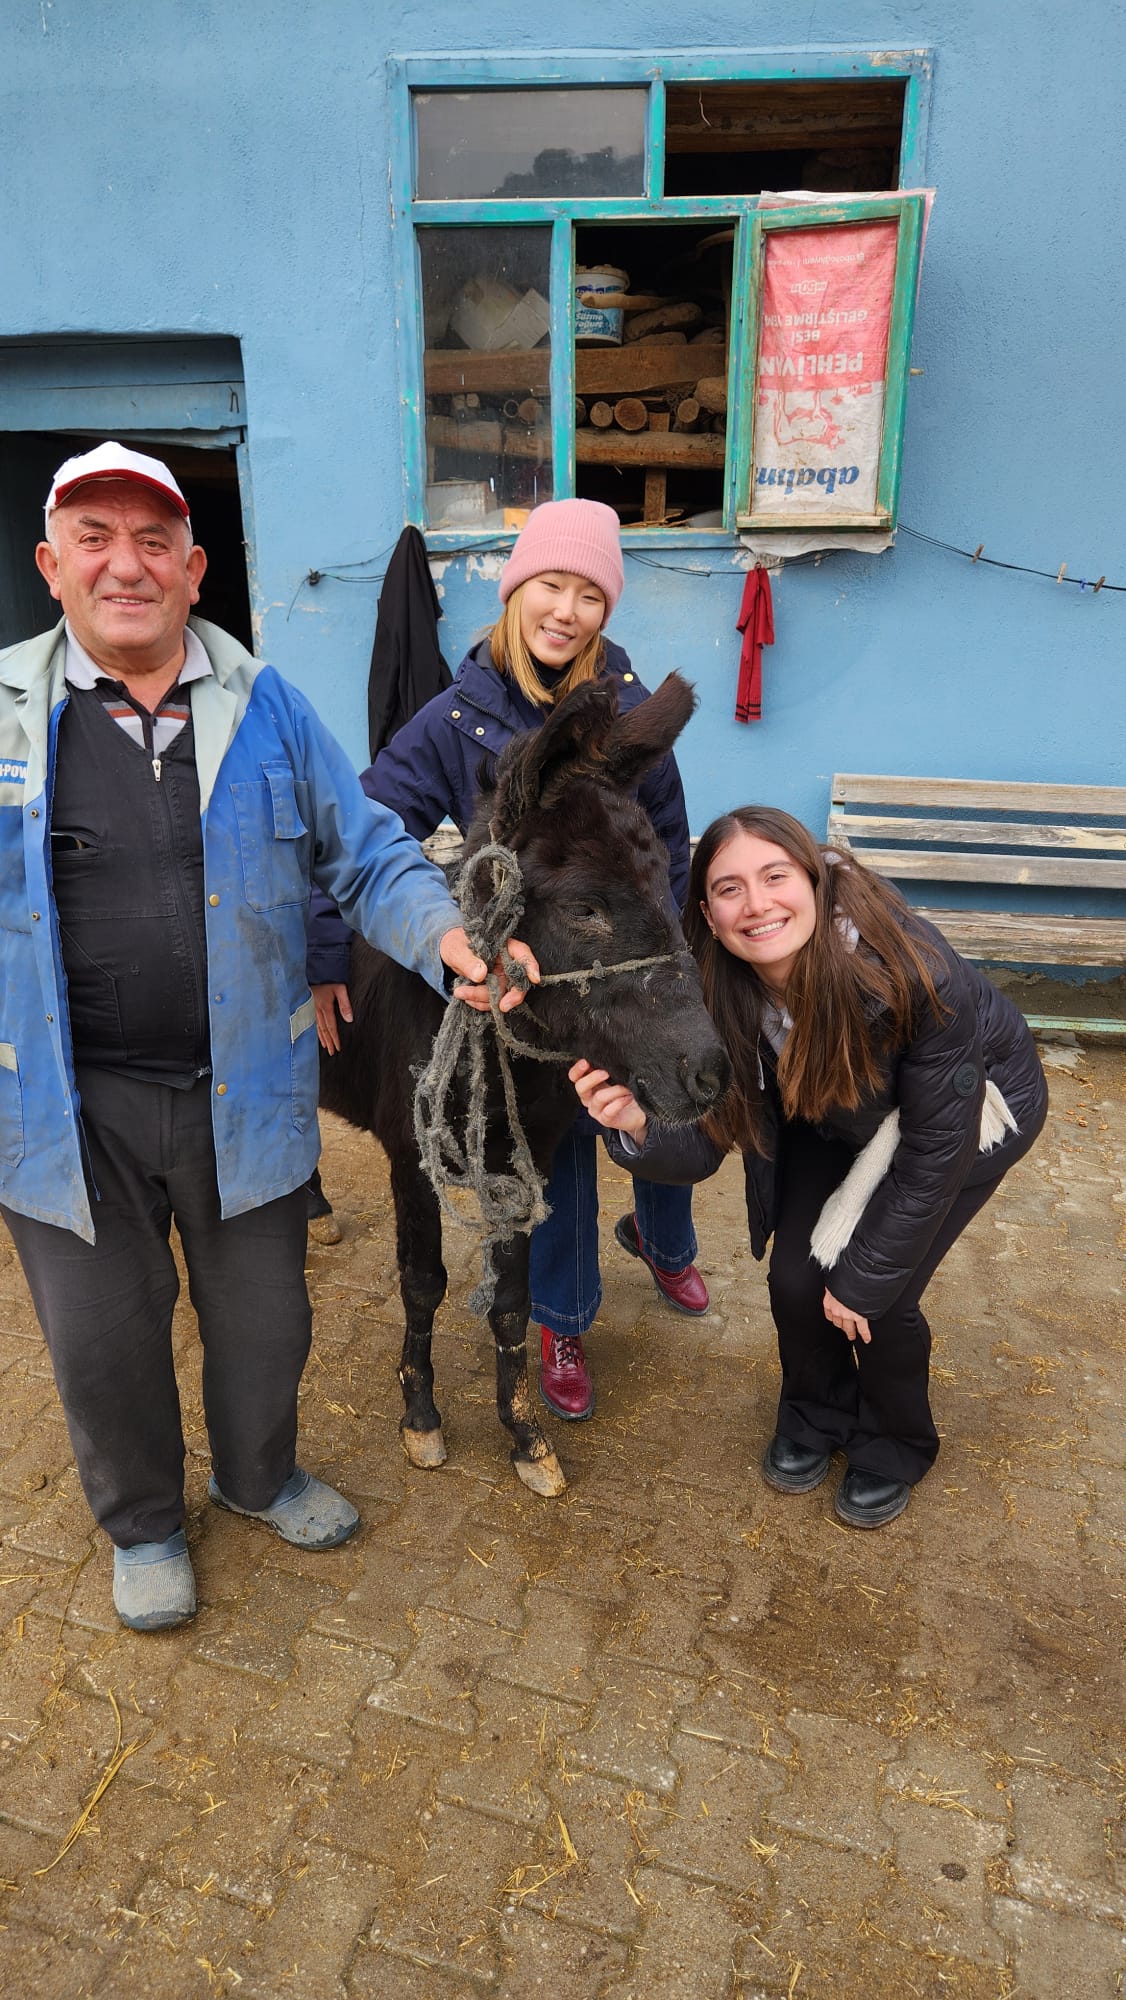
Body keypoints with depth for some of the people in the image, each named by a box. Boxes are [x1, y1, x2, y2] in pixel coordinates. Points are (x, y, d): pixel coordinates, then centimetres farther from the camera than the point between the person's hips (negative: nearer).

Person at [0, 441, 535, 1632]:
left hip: (241, 1089, 1)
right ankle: (142, 1523, 45)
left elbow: (367, 853, -1)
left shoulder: (265, 708, -1)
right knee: (102, 1336, 17)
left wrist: (444, 935, -20)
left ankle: (259, 1475, 49)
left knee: (261, 1318, 19)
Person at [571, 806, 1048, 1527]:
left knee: (877, 1296, -11)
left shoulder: (912, 971, -39)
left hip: (968, 1107, -3)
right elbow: (703, 1147, -22)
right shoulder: (719, 995, -28)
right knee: (796, 1278, -7)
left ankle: (895, 1447, 22)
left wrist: (864, 1277, -18)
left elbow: (933, 1148, -27)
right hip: (836, 1114, 4)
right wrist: (638, 1127, -45)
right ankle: (816, 1417, 27)